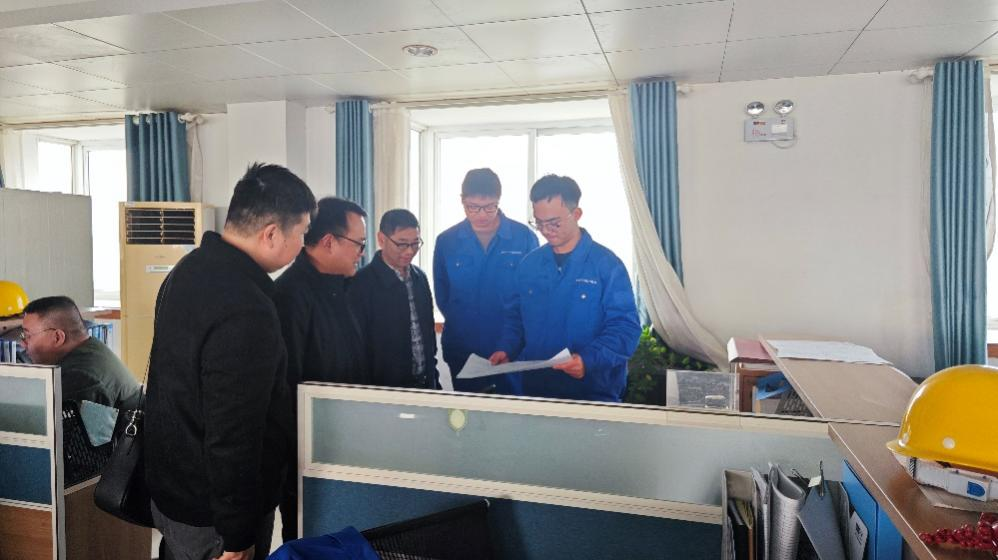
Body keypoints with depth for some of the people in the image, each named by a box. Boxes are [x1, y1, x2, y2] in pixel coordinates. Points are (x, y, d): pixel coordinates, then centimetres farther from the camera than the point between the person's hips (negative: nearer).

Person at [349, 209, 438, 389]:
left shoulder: (420, 277, 6)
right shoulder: (362, 283, -13)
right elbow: (359, 345, -12)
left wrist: (432, 377, 12)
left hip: (423, 383, 5)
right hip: (384, 388, -5)